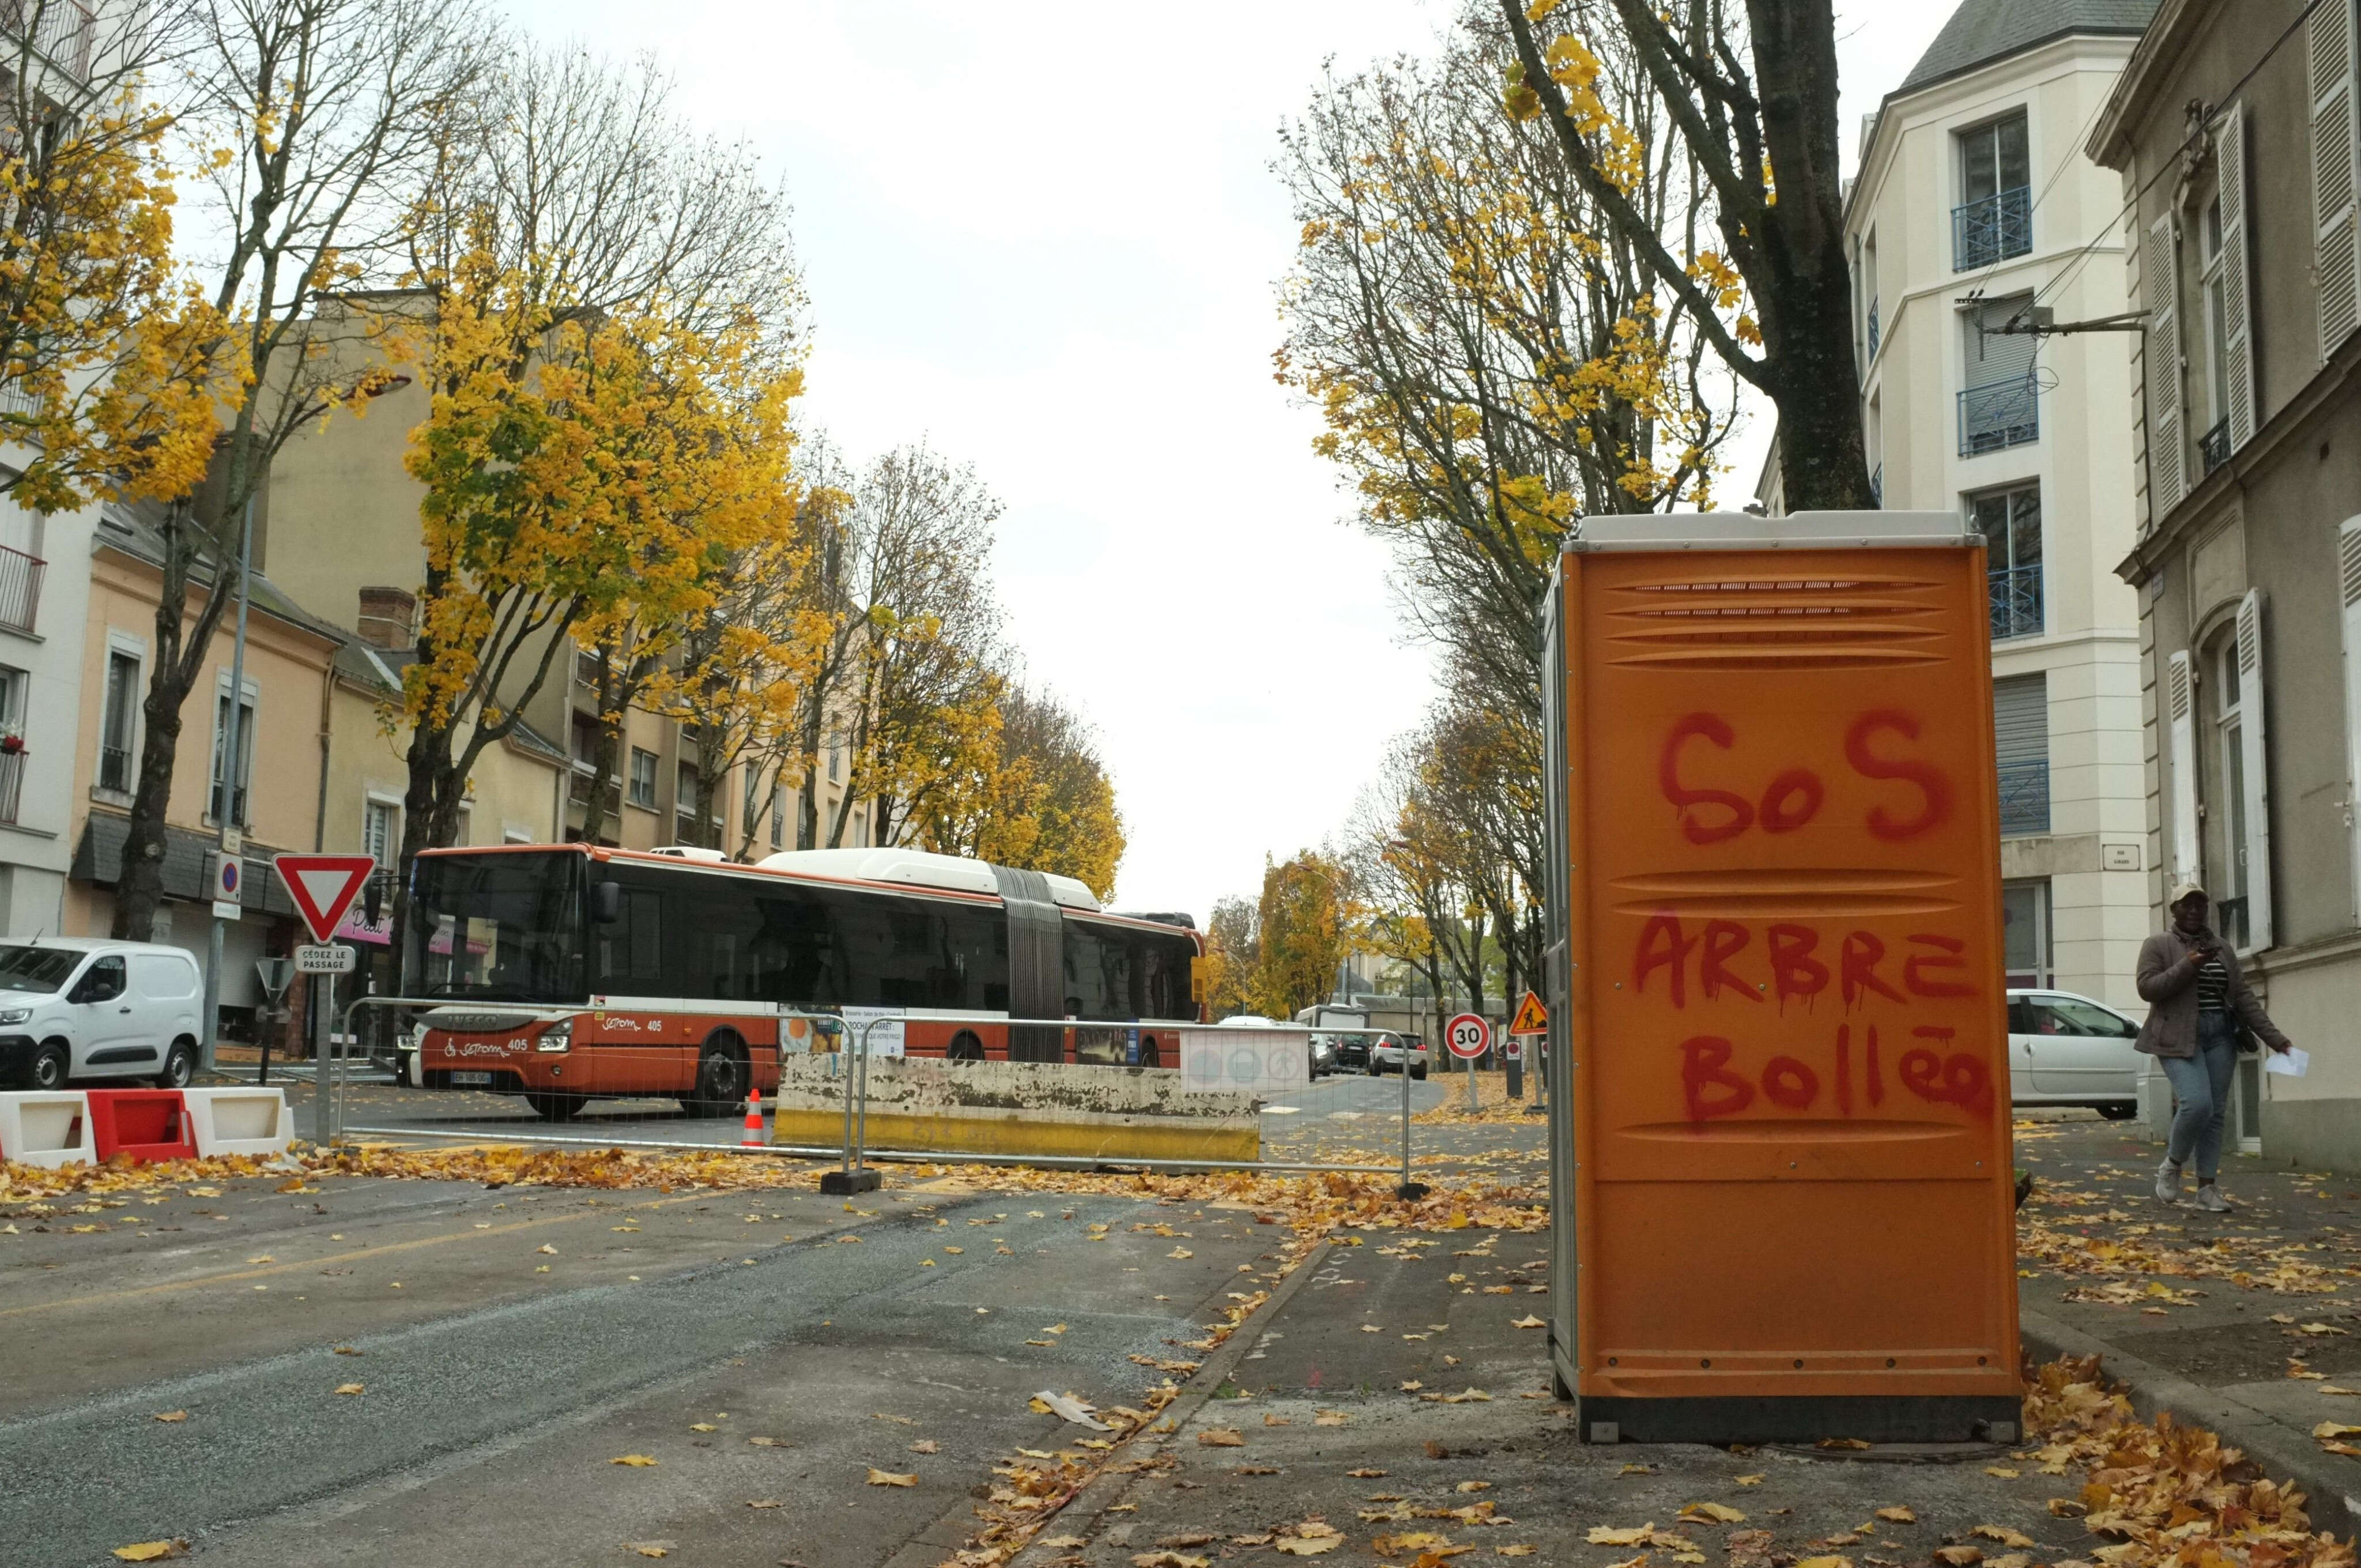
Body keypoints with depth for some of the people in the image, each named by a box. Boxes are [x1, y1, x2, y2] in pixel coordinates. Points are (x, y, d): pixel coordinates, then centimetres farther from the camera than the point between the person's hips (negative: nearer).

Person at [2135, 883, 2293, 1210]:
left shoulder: (2222, 949, 15)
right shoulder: (2158, 945, 1)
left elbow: (2244, 996, 13)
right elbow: (2147, 987, -11)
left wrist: (2274, 1037, 5)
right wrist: (2187, 967, -19)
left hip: (2219, 1036, 5)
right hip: (2179, 1036, -5)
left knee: (2215, 1112, 3)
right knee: (2197, 1103, -21)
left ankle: (2208, 1188, 10)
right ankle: (2172, 1165, 3)